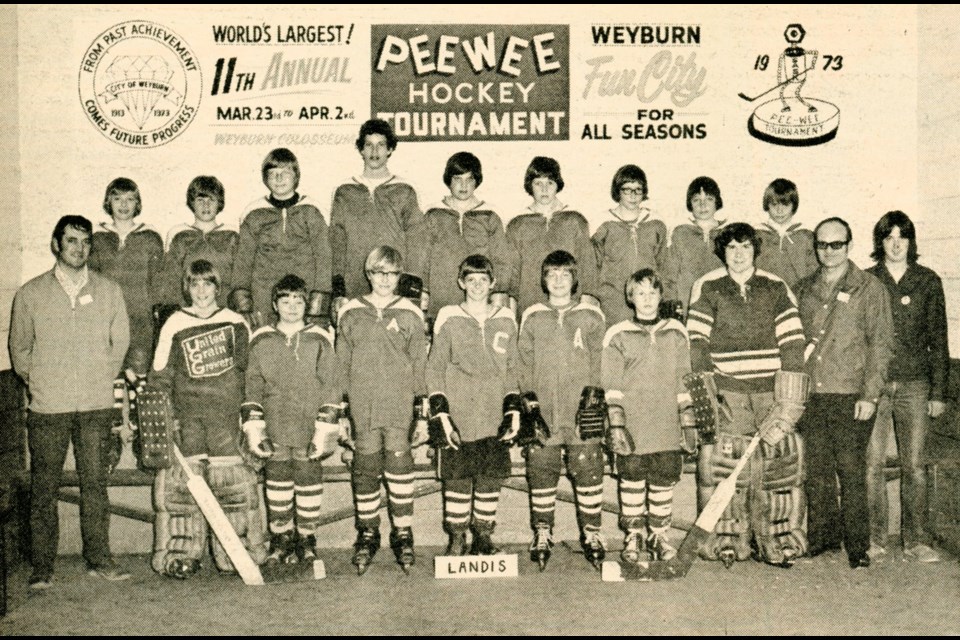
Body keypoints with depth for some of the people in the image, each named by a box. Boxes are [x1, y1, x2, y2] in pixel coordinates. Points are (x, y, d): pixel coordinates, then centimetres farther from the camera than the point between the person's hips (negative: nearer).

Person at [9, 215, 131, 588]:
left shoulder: (109, 291, 6)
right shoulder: (30, 294, 3)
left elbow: (120, 341, 13)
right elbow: (19, 348, 12)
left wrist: (102, 382, 10)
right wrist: (38, 384, 8)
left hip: (97, 405, 1)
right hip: (48, 406, -1)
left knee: (95, 483, 6)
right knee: (44, 488, 3)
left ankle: (99, 559, 15)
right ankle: (42, 566, 11)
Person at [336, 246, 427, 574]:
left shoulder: (410, 314, 7)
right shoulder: (350, 314, 9)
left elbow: (420, 365, 8)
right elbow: (341, 366, 11)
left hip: (399, 405, -1)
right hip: (362, 407, 1)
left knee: (399, 464, -7)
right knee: (365, 469, 4)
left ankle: (403, 533, 5)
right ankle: (367, 533, 18)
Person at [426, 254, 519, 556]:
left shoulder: (506, 320, 10)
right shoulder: (449, 319, 2)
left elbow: (512, 370, 15)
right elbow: (434, 369, 3)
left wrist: (513, 410, 7)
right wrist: (440, 415, -4)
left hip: (495, 420, 2)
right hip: (458, 420, -2)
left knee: (491, 480, 5)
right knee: (457, 481, 1)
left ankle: (483, 537, 19)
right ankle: (456, 540, 14)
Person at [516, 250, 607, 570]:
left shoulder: (591, 316, 8)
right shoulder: (532, 317, 11)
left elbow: (600, 361, 7)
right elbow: (524, 362, 11)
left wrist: (594, 396, -4)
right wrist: (528, 398, 1)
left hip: (582, 411, -1)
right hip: (542, 411, 1)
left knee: (588, 469, -2)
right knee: (541, 471, 2)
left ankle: (591, 534, 10)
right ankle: (542, 534, 15)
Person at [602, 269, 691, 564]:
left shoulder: (676, 333, 10)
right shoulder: (618, 335, 2)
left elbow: (684, 381, 13)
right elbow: (612, 386, 0)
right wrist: (616, 424, -6)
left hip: (667, 429, 2)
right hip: (632, 429, -2)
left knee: (665, 481, 4)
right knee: (632, 481, 3)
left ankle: (659, 535, 19)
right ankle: (633, 536, 17)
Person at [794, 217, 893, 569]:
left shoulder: (870, 288, 1)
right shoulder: (804, 289, 13)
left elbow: (881, 344, -3)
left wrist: (870, 395, -10)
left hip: (850, 395, -4)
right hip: (810, 395, 4)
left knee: (851, 470, -2)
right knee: (816, 470, 8)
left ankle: (858, 547, 7)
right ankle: (822, 538, 21)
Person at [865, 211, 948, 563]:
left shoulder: (928, 281, 8)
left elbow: (938, 339, 9)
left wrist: (939, 392, 4)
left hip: (915, 385, 1)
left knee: (914, 465, 3)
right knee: (872, 464, -1)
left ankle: (916, 540, 11)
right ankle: (875, 540, 9)